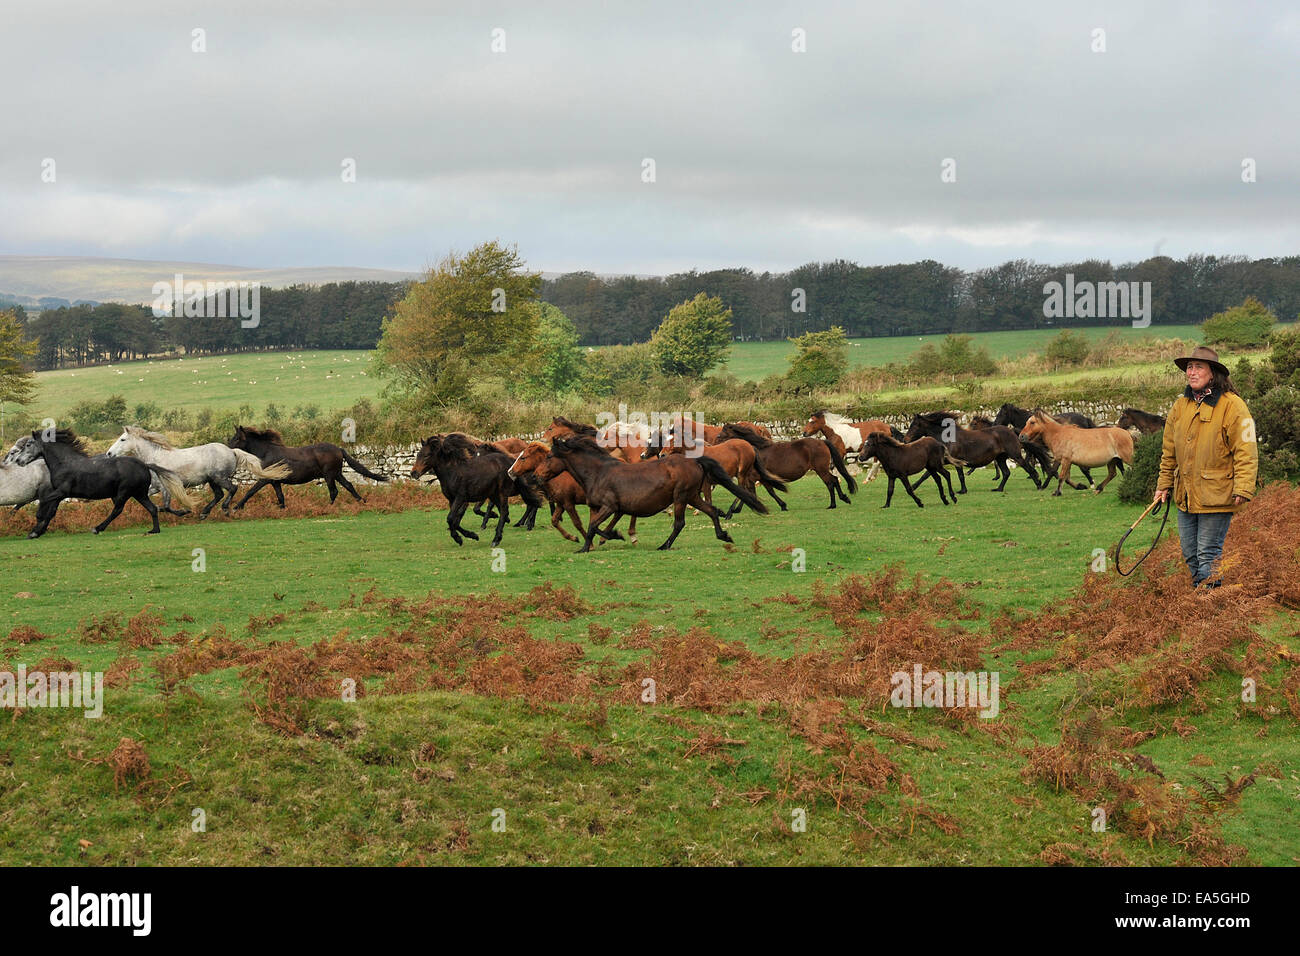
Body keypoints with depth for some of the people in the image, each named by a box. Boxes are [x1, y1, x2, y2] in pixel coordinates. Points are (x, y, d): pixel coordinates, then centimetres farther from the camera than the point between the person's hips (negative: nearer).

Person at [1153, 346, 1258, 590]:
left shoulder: (1232, 405, -9)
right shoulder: (1180, 407, 11)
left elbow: (1245, 450, -11)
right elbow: (1169, 452, 20)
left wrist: (1242, 489, -17)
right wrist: (1164, 485, 18)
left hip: (1216, 496, -6)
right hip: (1185, 496, 7)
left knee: (1208, 555, -4)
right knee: (1190, 554, 12)